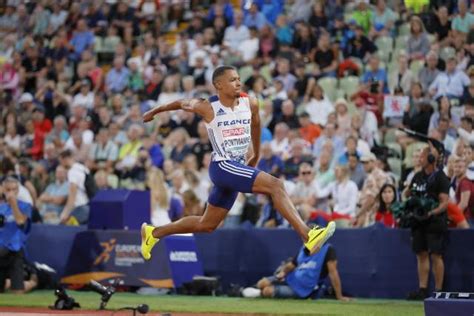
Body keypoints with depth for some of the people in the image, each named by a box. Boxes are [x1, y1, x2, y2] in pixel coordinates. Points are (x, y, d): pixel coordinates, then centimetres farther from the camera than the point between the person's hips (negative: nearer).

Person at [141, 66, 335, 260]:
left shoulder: (250, 104, 3)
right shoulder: (207, 108, -8)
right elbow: (180, 104, 11)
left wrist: (256, 155, 36)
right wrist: (154, 112, 27)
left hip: (238, 168, 7)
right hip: (222, 166, -7)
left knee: (206, 225, 16)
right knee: (275, 185, -23)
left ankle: (153, 233, 32)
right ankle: (307, 235, -31)